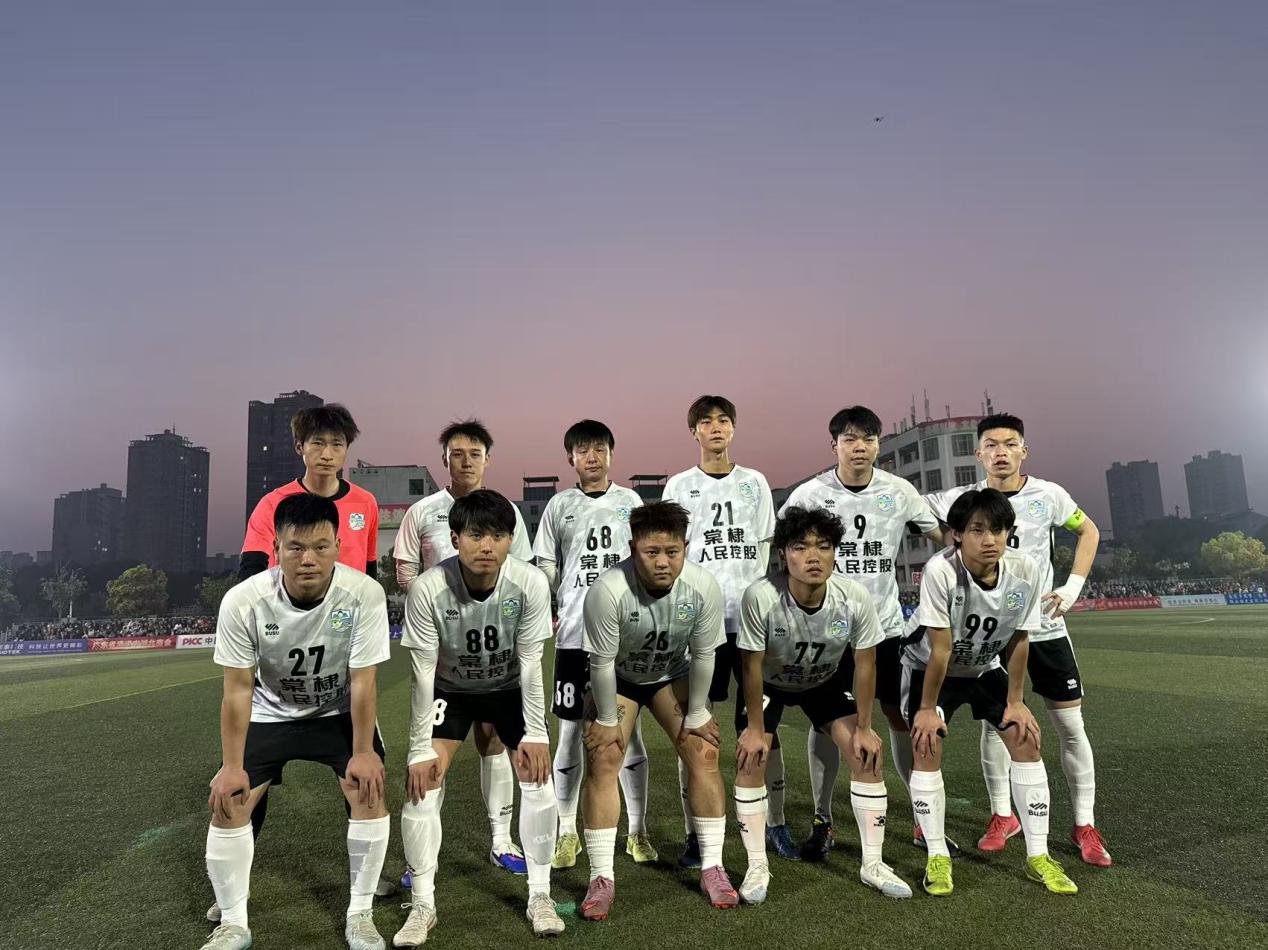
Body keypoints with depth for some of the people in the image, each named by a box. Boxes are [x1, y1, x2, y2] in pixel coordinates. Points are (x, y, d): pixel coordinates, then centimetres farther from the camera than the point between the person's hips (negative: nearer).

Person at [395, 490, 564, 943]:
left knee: (537, 777, -10)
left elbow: (530, 664, -18)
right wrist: (420, 750, -19)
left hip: (510, 688, 1)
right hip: (450, 689, 0)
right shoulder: (428, 588, -32)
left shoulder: (531, 583, -30)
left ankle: (540, 896, 9)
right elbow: (423, 674, -23)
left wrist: (536, 734, -16)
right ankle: (423, 905, 7)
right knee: (422, 784, -12)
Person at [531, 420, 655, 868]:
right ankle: (567, 832, 19)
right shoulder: (559, 506, 6)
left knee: (628, 730, 6)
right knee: (571, 731, 5)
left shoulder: (630, 502, 7)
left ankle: (637, 830, 19)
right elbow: (545, 570, 8)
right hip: (574, 634, 0)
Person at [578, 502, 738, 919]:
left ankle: (712, 867, 10)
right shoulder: (608, 590, -37)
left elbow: (703, 655, -15)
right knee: (602, 761, -12)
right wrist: (608, 719, -14)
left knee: (704, 753, -6)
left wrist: (696, 714, -7)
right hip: (616, 677, -2)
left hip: (674, 674, 2)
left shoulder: (703, 587, -30)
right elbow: (602, 661, -24)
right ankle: (601, 878, 1)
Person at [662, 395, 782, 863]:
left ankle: (775, 822, 19)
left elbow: (763, 548, 13)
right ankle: (695, 833, 12)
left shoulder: (755, 482, 12)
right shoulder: (680, 486, 7)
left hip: (751, 616, 2)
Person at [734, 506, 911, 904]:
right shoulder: (761, 596, -38)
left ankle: (872, 864, 9)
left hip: (827, 680, 2)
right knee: (750, 759, -15)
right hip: (770, 682, -2)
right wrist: (756, 729, -17)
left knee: (868, 755, -8)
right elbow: (752, 665, -24)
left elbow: (865, 664, -16)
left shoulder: (855, 598, -31)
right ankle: (757, 866, 3)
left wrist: (863, 729, -9)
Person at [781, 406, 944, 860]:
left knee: (902, 716, 6)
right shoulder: (808, 495, -7)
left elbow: (943, 536, 9)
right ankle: (822, 820, 17)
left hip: (885, 623, 2)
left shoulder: (899, 491, -1)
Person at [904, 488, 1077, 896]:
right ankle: (937, 857, 0)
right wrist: (927, 708, -20)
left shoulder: (1026, 572, -23)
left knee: (1026, 739, -4)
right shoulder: (941, 571, -35)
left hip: (985, 668, 4)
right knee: (927, 747, -15)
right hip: (928, 666, -4)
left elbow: (1018, 640, -10)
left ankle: (1037, 855, 9)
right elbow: (940, 650, -28)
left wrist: (1015, 701, -4)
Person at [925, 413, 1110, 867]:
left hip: (1044, 626, 1)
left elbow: (1088, 531, 10)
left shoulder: (1048, 495, -5)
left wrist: (1073, 587, 0)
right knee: (994, 722, 6)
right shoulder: (961, 500, -7)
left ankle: (1085, 825, 17)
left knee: (1070, 725, 3)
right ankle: (1002, 816, 23)